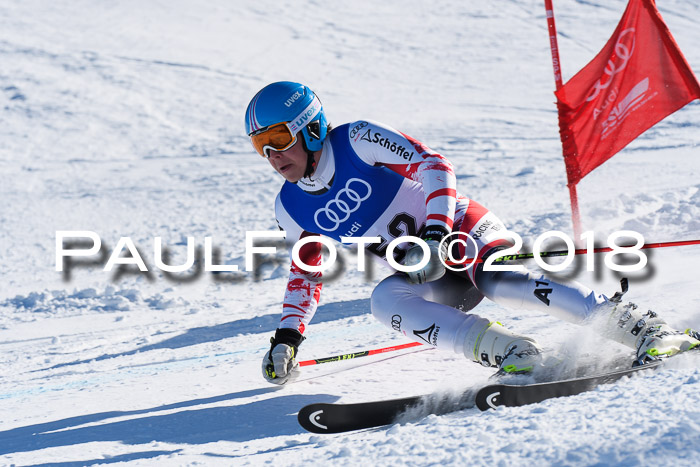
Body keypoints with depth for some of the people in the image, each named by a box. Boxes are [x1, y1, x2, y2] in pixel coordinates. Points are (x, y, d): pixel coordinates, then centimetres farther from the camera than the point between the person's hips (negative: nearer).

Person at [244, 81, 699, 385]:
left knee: (501, 283, -35)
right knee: (384, 300, -27)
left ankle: (637, 326, -36)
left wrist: (435, 235, -28)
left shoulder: (358, 140, -14)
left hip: (464, 228, -5)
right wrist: (287, 336, 11)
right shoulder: (292, 209, 4)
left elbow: (434, 165, -18)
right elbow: (307, 270, 19)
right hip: (433, 279, 5)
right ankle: (505, 351, -35)